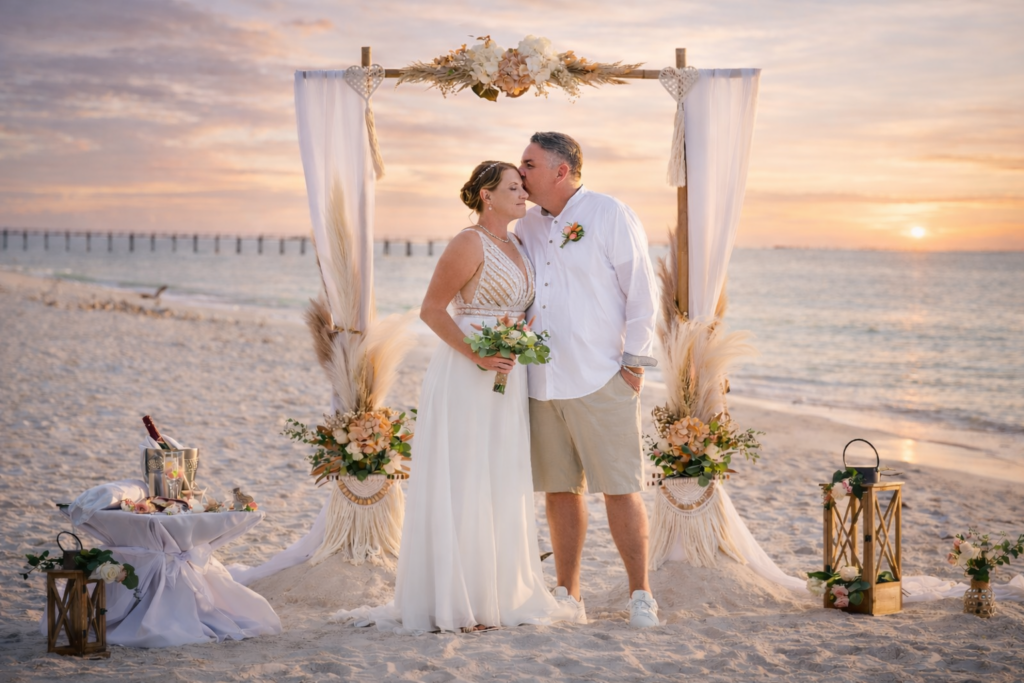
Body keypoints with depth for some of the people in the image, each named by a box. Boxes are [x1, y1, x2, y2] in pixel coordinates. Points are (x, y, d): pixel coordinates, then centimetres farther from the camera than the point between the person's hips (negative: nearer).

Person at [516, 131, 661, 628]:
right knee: (559, 489, 8)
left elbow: (641, 290, -3)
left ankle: (640, 595, 5)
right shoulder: (526, 228, 14)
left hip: (600, 380, -5)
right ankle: (568, 596, 17)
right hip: (541, 380, 5)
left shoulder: (610, 215, -1)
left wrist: (635, 362, -7)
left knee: (620, 489, -4)